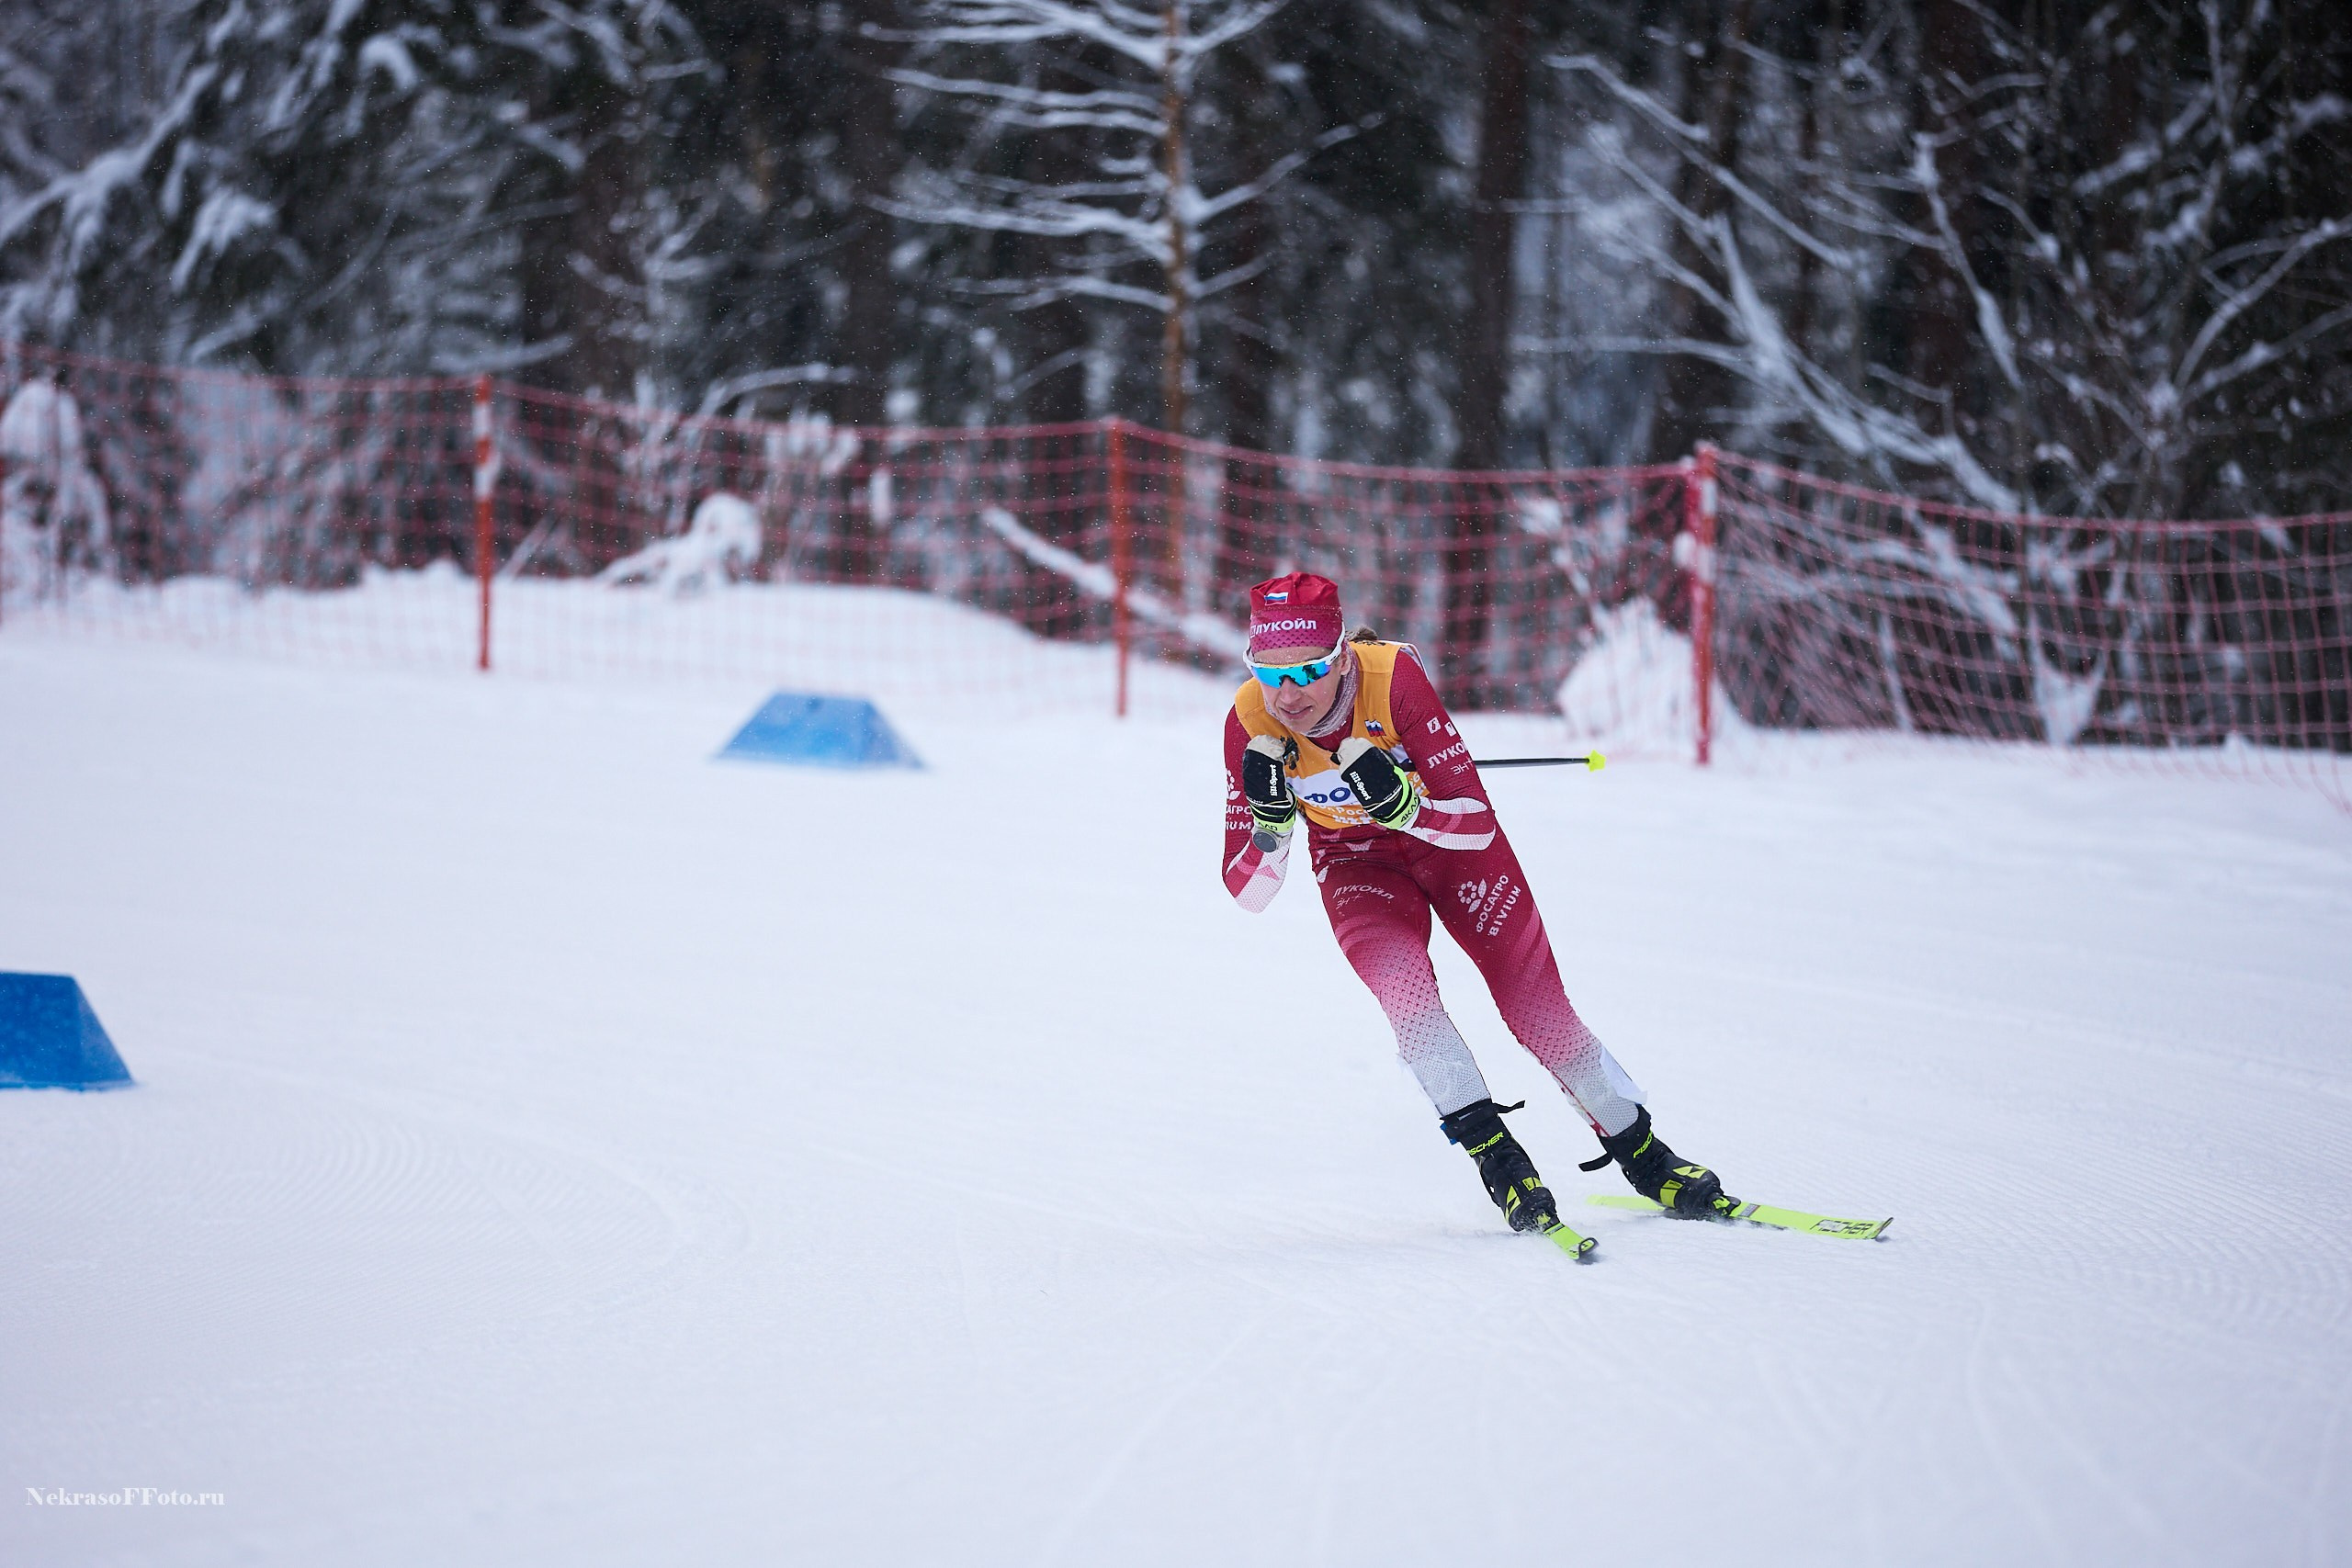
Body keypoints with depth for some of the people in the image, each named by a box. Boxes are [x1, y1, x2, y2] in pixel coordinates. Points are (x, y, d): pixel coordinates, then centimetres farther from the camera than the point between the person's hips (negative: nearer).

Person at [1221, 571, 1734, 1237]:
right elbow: (1246, 890, -20)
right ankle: (1495, 1154, -16)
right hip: (1355, 860, 1)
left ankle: (1645, 1159, 15)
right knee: (1401, 982, -28)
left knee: (1539, 1010, -5)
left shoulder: (1394, 677, -33)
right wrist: (1270, 820, -38)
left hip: (1450, 836, -1)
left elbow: (1477, 824, -29)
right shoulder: (1250, 723, -26)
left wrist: (1400, 803, -47)